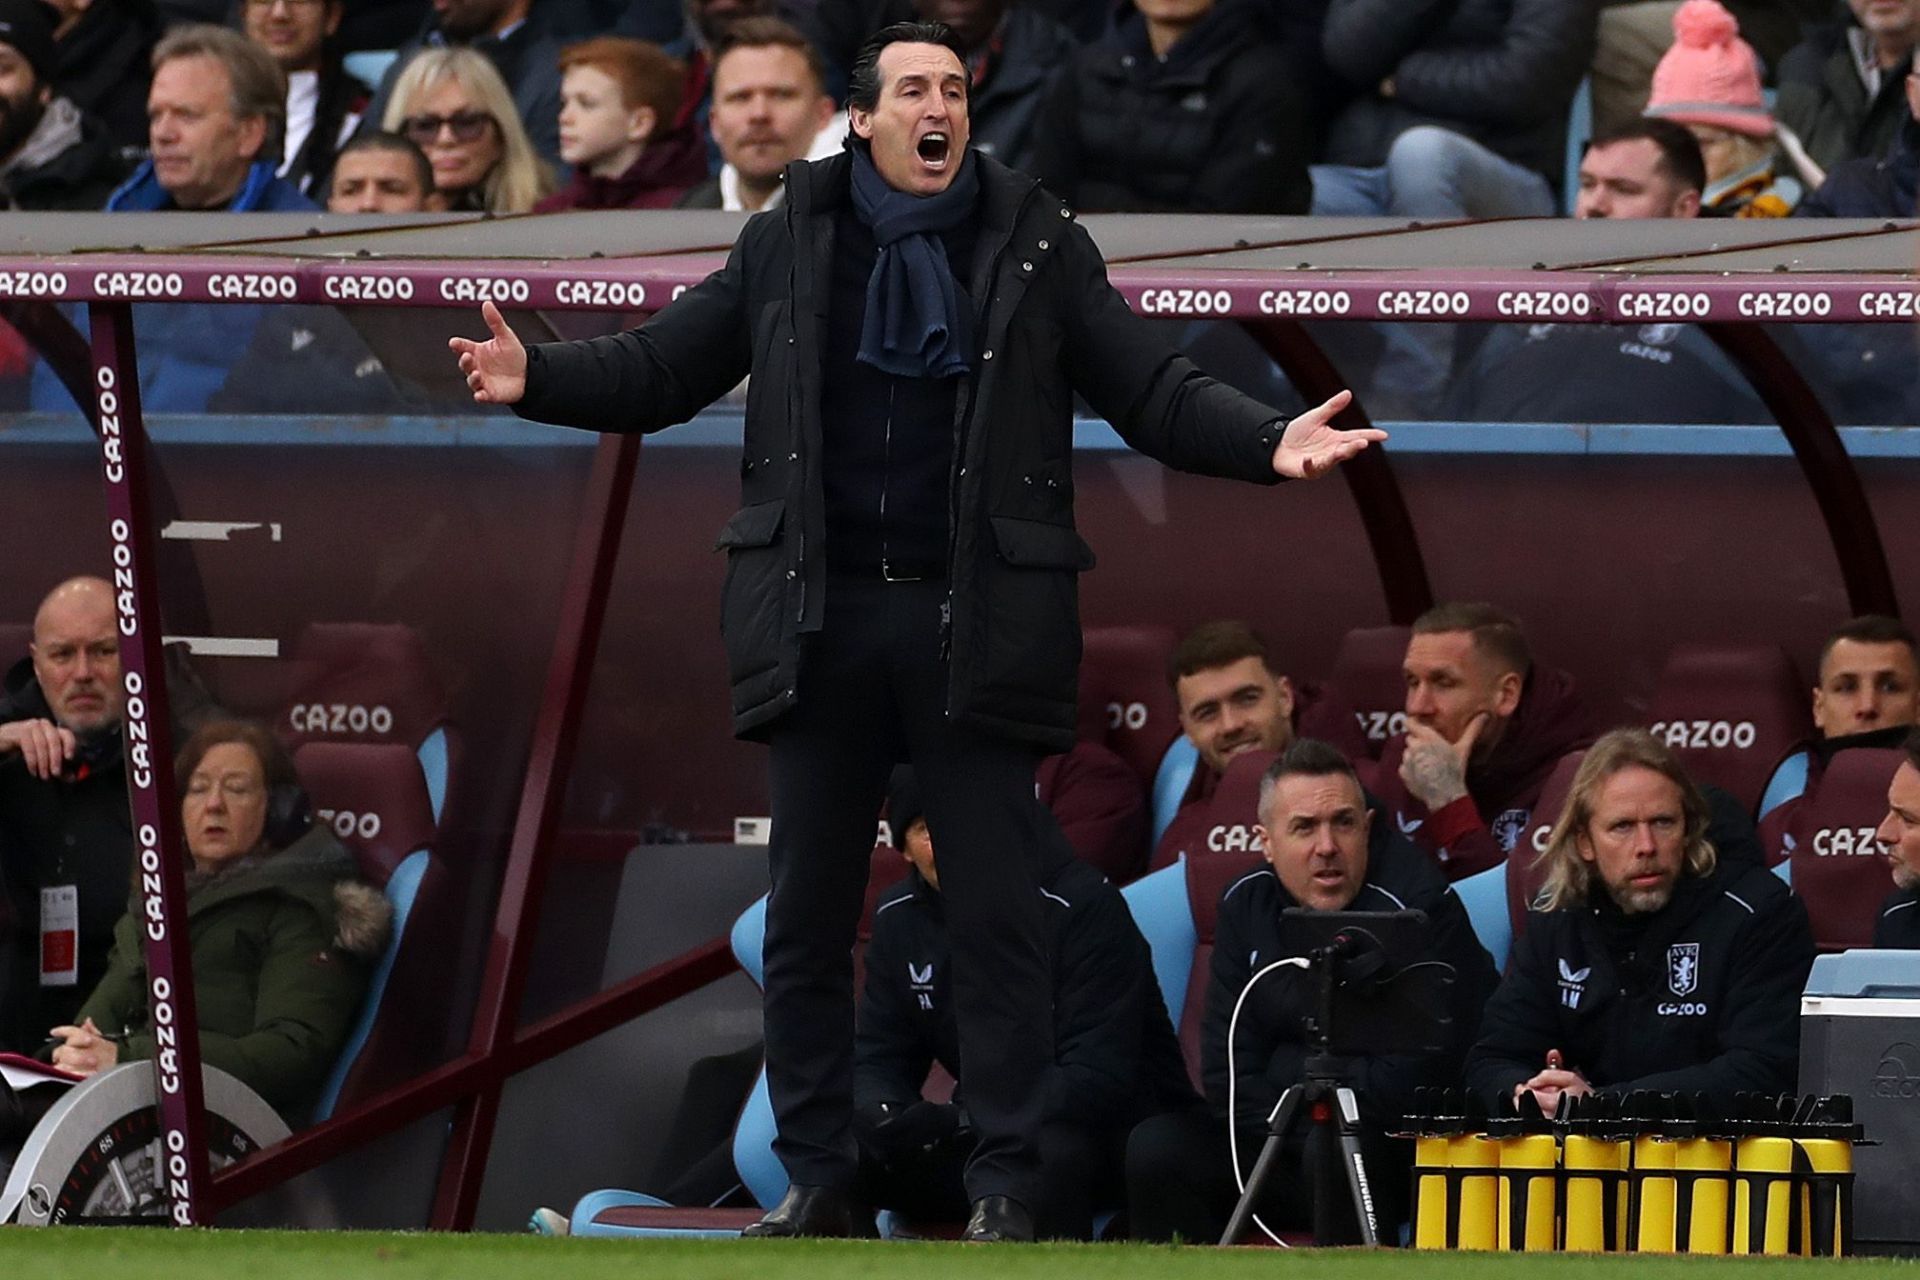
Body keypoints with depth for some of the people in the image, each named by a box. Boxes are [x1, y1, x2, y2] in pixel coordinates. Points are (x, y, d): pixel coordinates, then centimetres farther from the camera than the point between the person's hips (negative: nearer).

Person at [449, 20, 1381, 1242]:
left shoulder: (1039, 246, 3)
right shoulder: (786, 246, 7)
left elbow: (1154, 390, 1)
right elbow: (661, 368, 8)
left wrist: (1267, 442, -16)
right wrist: (537, 377, -9)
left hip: (975, 624, -2)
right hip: (823, 620, 2)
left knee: (997, 918, 0)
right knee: (807, 919, 6)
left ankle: (1007, 1185, 5)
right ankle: (815, 1178, 14)